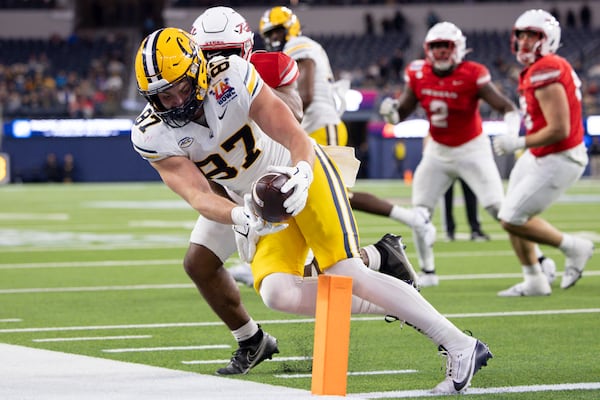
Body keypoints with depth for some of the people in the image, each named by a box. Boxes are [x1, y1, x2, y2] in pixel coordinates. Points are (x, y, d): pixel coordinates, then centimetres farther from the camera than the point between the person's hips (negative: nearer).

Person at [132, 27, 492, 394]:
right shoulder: (152, 136, -16)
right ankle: (393, 306, -2)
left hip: (299, 173, -4)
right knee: (278, 293, -18)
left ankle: (461, 348, -13)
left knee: (345, 275, -18)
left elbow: (296, 137, -26)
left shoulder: (232, 79, -25)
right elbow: (200, 197, -25)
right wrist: (243, 217, -46)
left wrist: (300, 175, -49)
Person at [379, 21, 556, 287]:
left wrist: (511, 132, -39)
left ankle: (540, 261, 2)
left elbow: (508, 107, -19)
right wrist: (391, 111, -20)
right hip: (437, 151, 5)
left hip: (472, 149, -5)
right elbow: (403, 110, 3)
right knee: (419, 212, 0)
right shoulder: (418, 75, -8)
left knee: (499, 209, -11)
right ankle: (427, 272, 14)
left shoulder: (472, 76, -20)